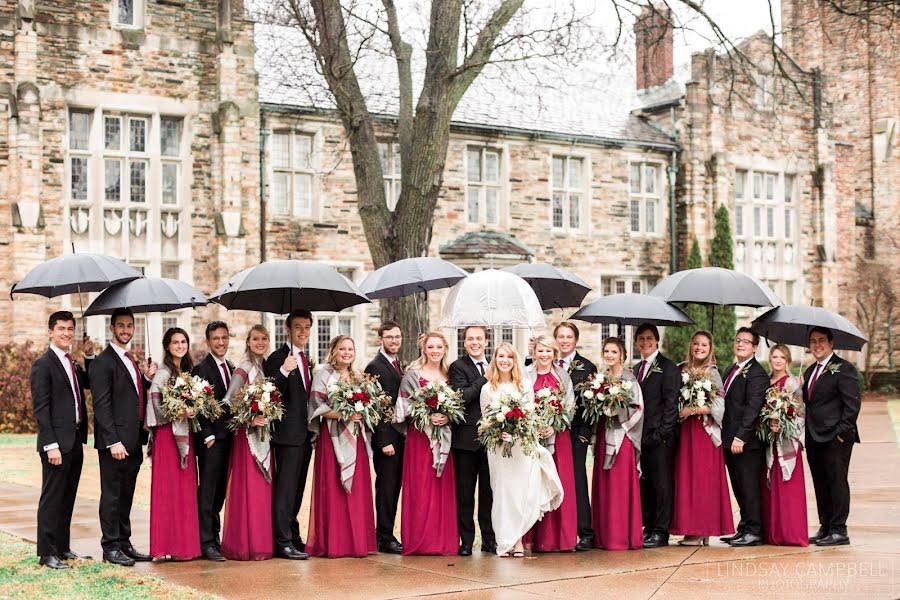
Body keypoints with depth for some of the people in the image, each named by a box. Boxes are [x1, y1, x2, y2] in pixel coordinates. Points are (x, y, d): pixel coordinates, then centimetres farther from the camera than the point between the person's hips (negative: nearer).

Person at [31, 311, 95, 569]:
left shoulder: (72, 364, 15)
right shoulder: (43, 364, -10)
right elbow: (40, 408, -14)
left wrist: (89, 356, 8)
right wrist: (51, 445, -19)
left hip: (75, 442, 8)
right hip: (57, 443, -8)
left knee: (67, 498, 13)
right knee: (52, 498, -1)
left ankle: (62, 548, 21)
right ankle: (46, 553, 5)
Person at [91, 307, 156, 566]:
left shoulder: (132, 361, 17)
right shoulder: (103, 362, -9)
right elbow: (101, 405, -15)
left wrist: (148, 378, 5)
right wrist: (113, 441, -20)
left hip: (133, 442, 8)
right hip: (115, 441, -8)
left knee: (126, 495, 13)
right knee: (112, 495, 0)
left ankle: (124, 543, 21)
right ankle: (110, 547, 8)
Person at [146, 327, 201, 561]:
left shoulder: (187, 371, 14)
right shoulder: (163, 373, -9)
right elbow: (155, 402, -18)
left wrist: (193, 411, 1)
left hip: (184, 435, 8)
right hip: (168, 434, -8)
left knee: (186, 488, 8)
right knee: (170, 488, -5)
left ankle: (186, 544, 13)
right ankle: (171, 546, -1)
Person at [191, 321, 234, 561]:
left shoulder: (231, 368, 15)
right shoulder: (201, 368, -9)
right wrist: (208, 436, -15)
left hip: (228, 438, 7)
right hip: (211, 438, -7)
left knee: (220, 490, 12)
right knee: (207, 491, -4)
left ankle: (215, 537, 19)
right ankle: (206, 542, -2)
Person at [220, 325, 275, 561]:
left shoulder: (266, 366, 13)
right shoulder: (244, 368, -9)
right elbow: (228, 402, -15)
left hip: (264, 434, 7)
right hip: (247, 434, -7)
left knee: (263, 489, 8)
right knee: (248, 490, -6)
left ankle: (261, 542, 14)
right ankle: (245, 545, -1)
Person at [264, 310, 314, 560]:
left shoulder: (306, 360, 17)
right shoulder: (278, 358, -9)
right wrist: (284, 371, -32)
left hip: (305, 434, 8)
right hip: (288, 433, -8)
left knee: (297, 488, 15)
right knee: (285, 488, -8)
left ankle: (293, 536, 23)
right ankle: (283, 542, -7)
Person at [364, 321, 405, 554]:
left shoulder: (397, 365, 17)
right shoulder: (375, 367, -11)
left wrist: (402, 436, 10)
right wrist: (384, 441, -19)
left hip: (399, 437, 8)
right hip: (386, 438, -8)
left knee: (394, 487, 11)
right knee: (386, 487, -3)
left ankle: (385, 534, 18)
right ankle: (385, 538, 3)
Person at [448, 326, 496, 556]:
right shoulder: (458, 367, -2)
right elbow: (461, 396, -17)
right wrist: (485, 379, -15)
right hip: (467, 438, -4)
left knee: (489, 490, 8)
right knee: (465, 491, 3)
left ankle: (489, 539, 16)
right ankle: (466, 540, 10)